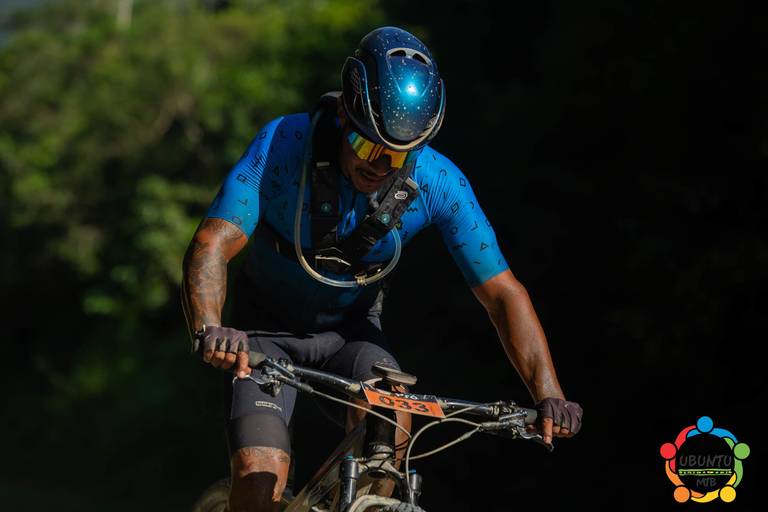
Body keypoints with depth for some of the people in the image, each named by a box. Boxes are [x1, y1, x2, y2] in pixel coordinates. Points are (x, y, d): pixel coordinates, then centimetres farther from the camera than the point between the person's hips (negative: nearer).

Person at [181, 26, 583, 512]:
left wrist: (549, 394, -33)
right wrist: (209, 328, -55)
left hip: (352, 330, 1)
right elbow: (212, 246, -35)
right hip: (269, 327, -1)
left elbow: (503, 293, -20)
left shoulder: (439, 182, -22)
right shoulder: (284, 145, -27)